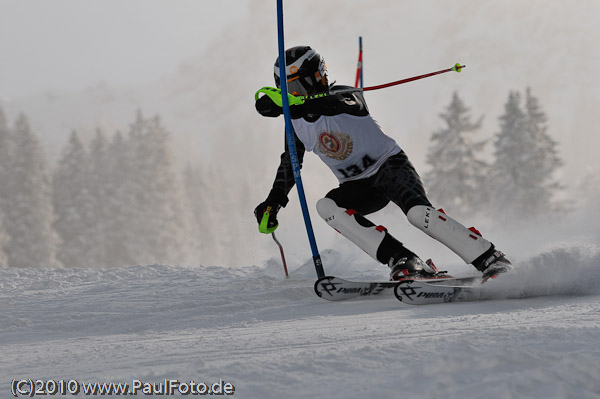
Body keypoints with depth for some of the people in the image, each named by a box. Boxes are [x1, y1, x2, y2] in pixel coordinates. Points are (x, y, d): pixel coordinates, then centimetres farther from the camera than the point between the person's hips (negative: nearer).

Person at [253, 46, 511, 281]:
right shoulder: (296, 123, 3)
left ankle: (491, 260, -28)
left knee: (418, 213, -33)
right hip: (359, 186, 6)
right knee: (326, 206, -26)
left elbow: (340, 104, -42)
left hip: (389, 165, -6)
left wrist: (289, 105, -57)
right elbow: (290, 163, 20)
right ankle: (401, 261, -35)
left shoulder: (344, 95, -16)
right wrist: (273, 202, 11)